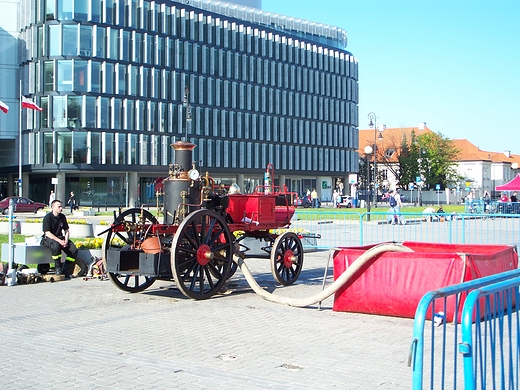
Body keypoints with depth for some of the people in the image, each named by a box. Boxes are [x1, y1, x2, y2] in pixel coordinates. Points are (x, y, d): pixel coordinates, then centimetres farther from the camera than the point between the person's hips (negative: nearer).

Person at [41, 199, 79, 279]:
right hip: (48, 238, -6)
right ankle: (58, 268, -22)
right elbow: (48, 233, -18)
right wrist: (59, 241, -26)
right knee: (56, 246, -40)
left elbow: (66, 231, 12)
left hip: (60, 237, 6)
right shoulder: (48, 217, -11)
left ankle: (65, 270, -9)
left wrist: (66, 240, -8)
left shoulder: (62, 217, 7)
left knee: (74, 250, -16)